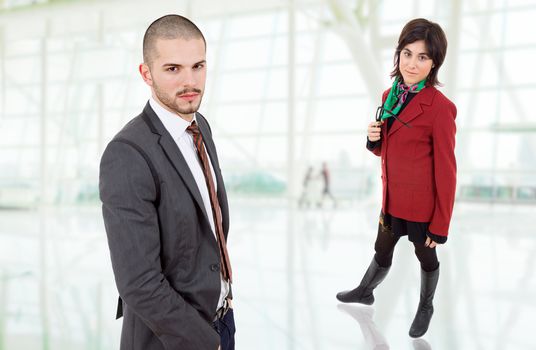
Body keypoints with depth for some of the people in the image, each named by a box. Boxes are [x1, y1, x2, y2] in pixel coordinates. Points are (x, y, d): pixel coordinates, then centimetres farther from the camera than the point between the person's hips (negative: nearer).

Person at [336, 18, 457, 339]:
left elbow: (445, 171, -17)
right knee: (382, 251, 26)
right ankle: (365, 292, 51)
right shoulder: (390, 95, 1)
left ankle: (426, 307, 45)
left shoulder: (440, 107, -22)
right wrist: (374, 139, -10)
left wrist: (440, 225, -13)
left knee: (426, 257, 19)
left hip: (422, 205, -6)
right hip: (392, 199, 6)